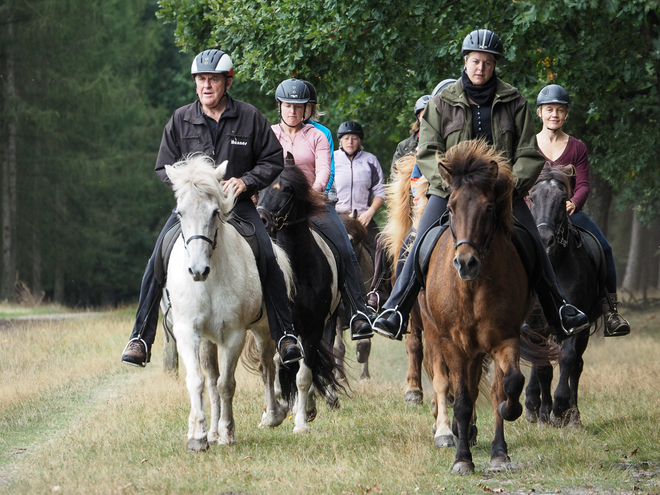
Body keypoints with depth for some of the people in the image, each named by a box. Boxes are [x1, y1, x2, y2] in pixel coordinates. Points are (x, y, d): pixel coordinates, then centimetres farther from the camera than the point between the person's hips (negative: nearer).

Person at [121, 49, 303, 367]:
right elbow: (164, 168, 9)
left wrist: (246, 180, -11)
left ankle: (285, 334, -8)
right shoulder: (180, 120, 3)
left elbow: (273, 161, 6)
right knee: (157, 262, -17)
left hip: (237, 204, -1)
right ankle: (141, 338, -11)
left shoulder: (250, 118, 0)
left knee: (268, 261, -20)